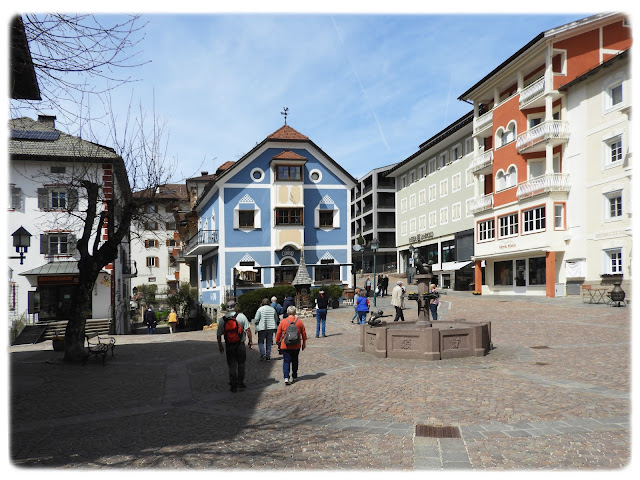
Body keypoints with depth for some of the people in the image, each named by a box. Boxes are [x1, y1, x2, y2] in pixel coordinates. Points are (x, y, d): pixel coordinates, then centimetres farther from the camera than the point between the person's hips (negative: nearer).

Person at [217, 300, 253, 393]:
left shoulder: (222, 319, -1)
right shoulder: (241, 316, -7)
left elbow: (219, 334, 3)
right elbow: (248, 329, -10)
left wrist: (220, 345, 16)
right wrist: (250, 341, 0)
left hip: (229, 346, 2)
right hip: (240, 345, -1)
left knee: (232, 366, 9)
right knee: (241, 364, 15)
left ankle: (234, 386, 11)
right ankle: (240, 382, 19)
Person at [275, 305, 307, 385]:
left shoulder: (283, 321, -4)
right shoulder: (299, 321, 0)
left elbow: (278, 334, 1)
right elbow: (304, 333, 7)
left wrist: (278, 343, 15)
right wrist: (304, 343, 18)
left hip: (285, 346, -2)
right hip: (296, 346, 2)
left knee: (286, 361, 0)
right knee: (295, 361, 17)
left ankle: (286, 377, -15)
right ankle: (294, 376, 26)